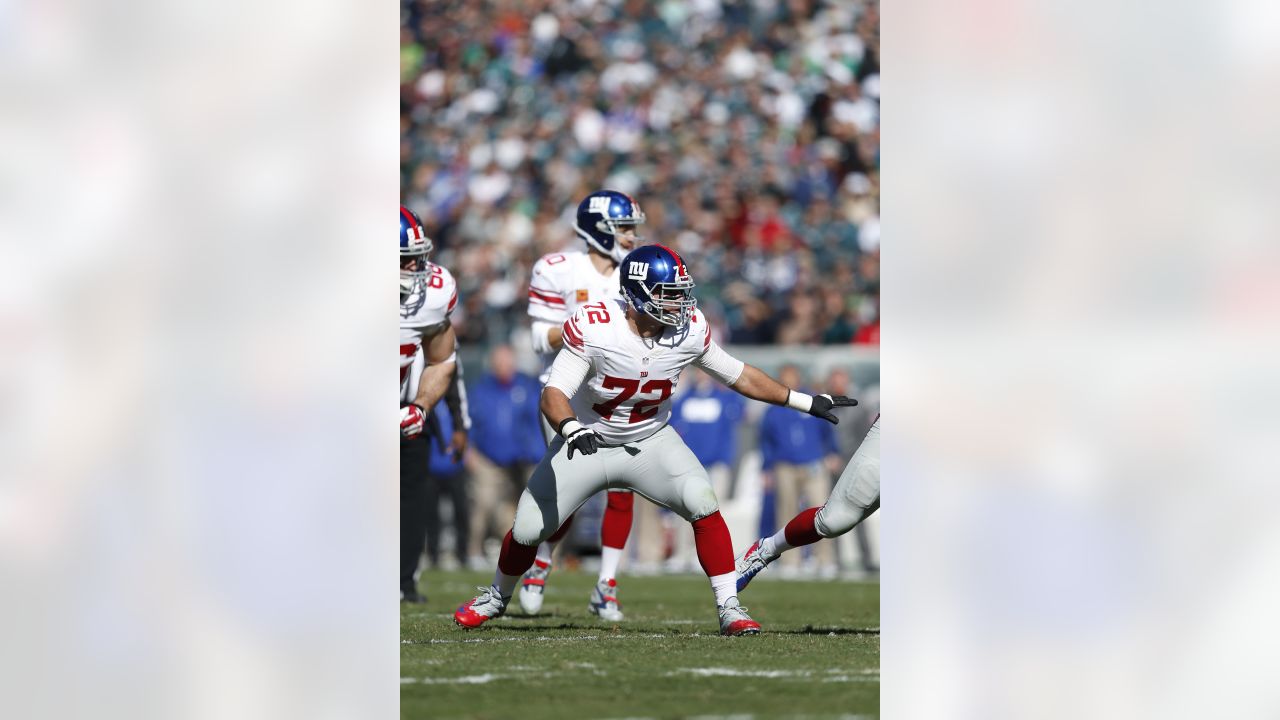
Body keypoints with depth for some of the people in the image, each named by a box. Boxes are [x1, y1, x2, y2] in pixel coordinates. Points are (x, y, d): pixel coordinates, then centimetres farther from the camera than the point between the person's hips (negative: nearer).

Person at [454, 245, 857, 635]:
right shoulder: (593, 327, -27)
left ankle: (729, 609, -14)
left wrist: (807, 403, 1)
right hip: (588, 443, -2)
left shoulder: (690, 330, -16)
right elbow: (554, 393, -28)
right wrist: (571, 428, -50)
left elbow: (739, 376, 0)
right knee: (528, 529, 1)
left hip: (651, 442, 2)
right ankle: (498, 597, 32)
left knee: (703, 505, -23)